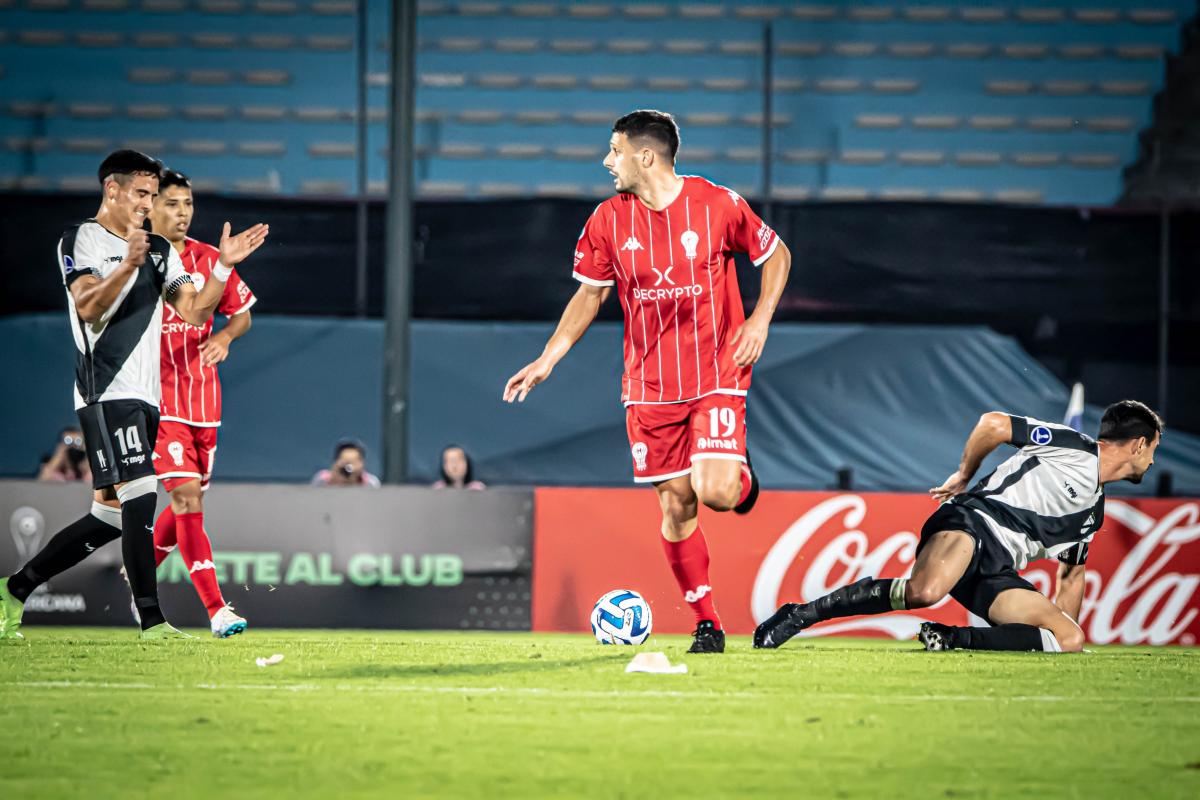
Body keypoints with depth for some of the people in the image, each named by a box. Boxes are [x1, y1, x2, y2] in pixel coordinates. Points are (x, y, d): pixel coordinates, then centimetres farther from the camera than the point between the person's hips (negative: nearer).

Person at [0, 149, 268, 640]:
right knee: (139, 497, -18)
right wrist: (128, 267, -31)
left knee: (111, 515, 8)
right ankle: (151, 619, -18)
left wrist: (224, 266, 0)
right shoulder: (80, 241, -2)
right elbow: (87, 308, -16)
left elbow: (194, 312, 13)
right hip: (107, 392, -8)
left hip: (145, 397, 8)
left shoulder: (160, 250, 20)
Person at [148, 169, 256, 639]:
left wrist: (224, 337, -5)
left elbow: (242, 312, 14)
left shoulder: (210, 260, 6)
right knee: (187, 496, -16)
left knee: (188, 503, 11)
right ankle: (217, 610, -20)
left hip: (204, 401, 5)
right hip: (158, 401, -5)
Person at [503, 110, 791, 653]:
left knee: (714, 492, -18)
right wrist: (547, 359, 4)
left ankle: (741, 478, 20)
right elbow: (590, 294, 11)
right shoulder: (608, 221, 0)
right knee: (675, 504, 0)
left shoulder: (719, 205, -9)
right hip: (649, 383, 3)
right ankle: (706, 623, 11)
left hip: (717, 375, -3)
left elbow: (776, 255, 5)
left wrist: (760, 319, -8)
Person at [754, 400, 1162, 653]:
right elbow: (993, 423, -3)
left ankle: (953, 639, -15)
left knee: (1071, 639, -10)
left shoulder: (1093, 510, 27)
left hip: (997, 571, 8)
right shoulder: (1070, 445, 2)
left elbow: (1072, 573, 37)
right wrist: (964, 475, 5)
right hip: (970, 522, -8)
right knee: (924, 591, -39)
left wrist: (1062, 630, 31)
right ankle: (800, 615, -27)